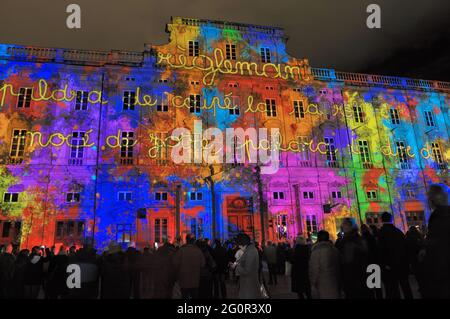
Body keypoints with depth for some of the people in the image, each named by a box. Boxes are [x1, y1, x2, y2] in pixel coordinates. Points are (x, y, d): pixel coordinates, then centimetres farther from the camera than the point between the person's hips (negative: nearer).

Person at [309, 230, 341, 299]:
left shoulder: (316, 251, -16)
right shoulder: (335, 250, 4)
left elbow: (314, 271, -15)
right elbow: (338, 268, 11)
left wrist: (313, 284, -3)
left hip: (321, 286, -6)